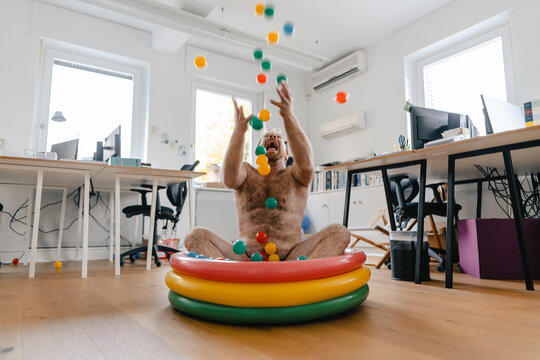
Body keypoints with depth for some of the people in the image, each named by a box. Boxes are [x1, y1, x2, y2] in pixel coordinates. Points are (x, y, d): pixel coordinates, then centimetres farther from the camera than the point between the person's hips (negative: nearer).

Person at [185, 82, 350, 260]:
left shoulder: (294, 176, 12)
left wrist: (288, 116, -22)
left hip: (289, 259, 0)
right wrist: (239, 130, -21)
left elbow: (306, 164, -14)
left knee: (340, 233, -22)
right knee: (195, 236, -21)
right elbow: (229, 179, -11)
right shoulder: (247, 173, 14)